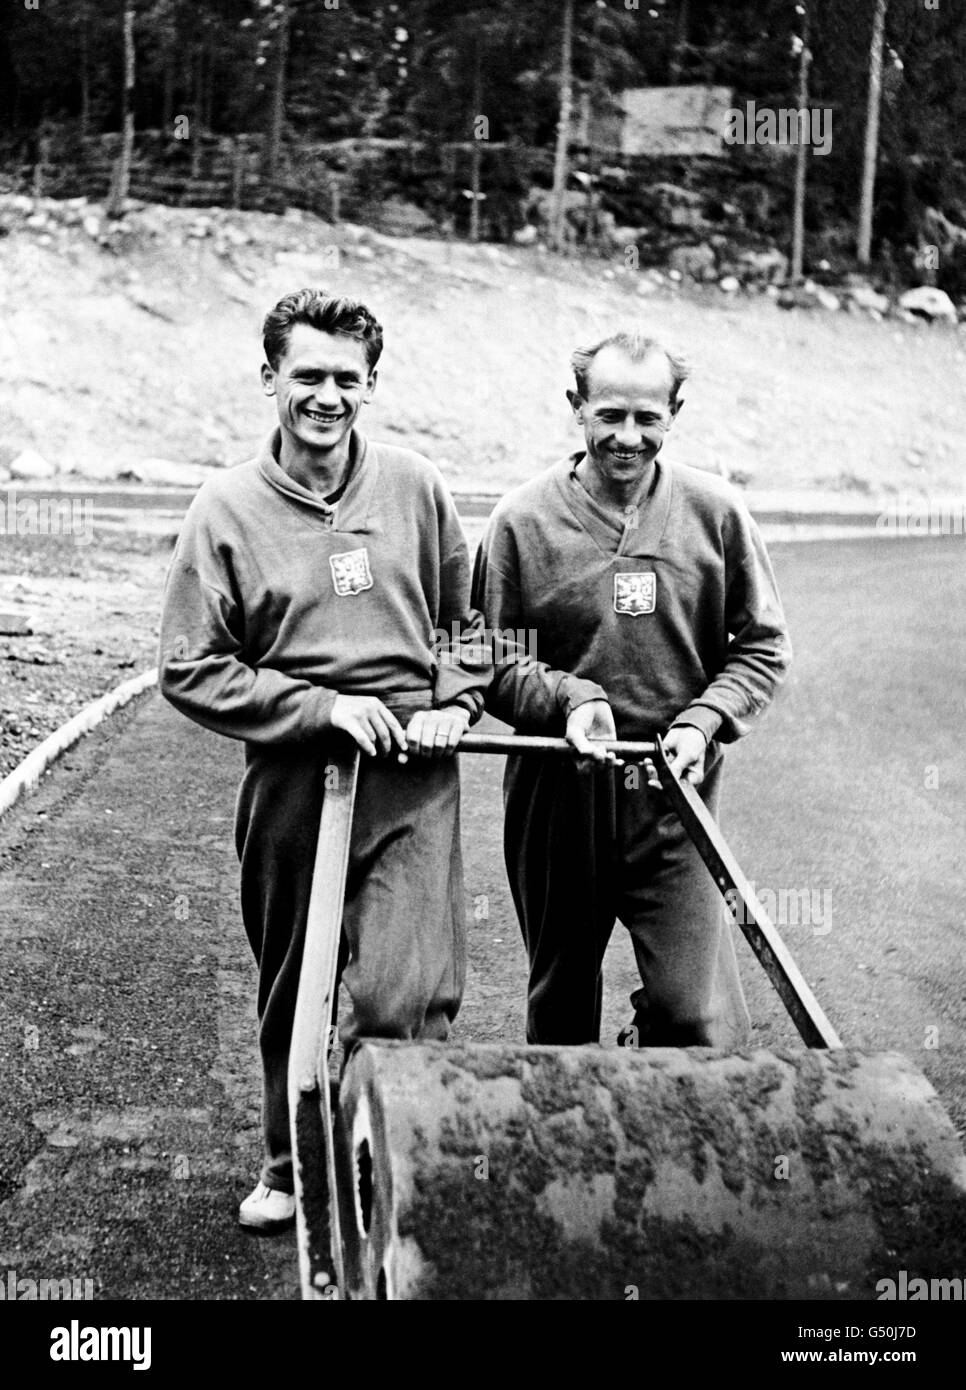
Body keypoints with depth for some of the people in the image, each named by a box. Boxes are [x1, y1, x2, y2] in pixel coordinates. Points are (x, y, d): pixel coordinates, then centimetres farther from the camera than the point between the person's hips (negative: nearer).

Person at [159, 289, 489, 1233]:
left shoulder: (415, 488, 3)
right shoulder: (228, 509, -3)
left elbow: (462, 617, 17)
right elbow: (190, 670, -5)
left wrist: (454, 702, 0)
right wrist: (324, 705, -13)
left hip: (414, 777, 0)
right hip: (291, 783, 0)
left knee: (404, 996, -11)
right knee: (292, 992, 15)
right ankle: (291, 1161, 37)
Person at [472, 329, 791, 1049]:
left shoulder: (716, 513, 0)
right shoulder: (523, 520, -3)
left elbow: (763, 648, 5)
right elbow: (494, 664, 0)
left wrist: (703, 721, -11)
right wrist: (569, 698, -18)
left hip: (676, 798, 0)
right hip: (556, 793, 0)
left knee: (703, 1023, -8)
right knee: (559, 1011, 17)